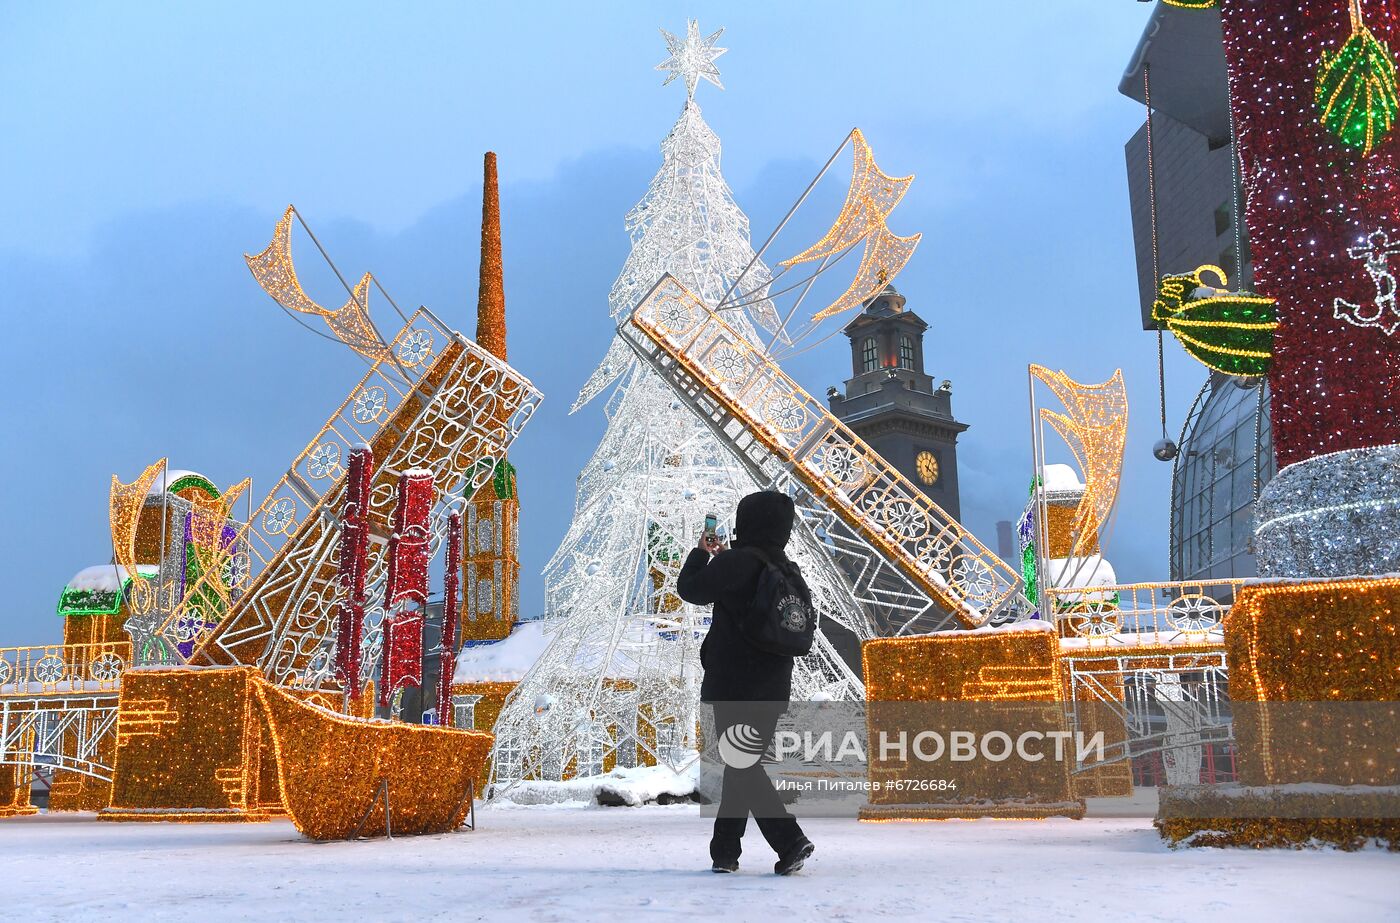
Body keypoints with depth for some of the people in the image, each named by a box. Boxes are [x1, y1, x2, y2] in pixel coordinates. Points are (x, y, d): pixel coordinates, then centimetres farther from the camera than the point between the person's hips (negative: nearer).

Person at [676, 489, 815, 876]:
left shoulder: (736, 562, -14)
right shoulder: (787, 570, 9)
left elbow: (690, 589, -3)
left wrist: (701, 553, 14)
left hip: (734, 684, -7)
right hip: (773, 688, 7)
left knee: (742, 765, -3)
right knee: (744, 764, 14)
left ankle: (790, 840, -15)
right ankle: (725, 851, 20)